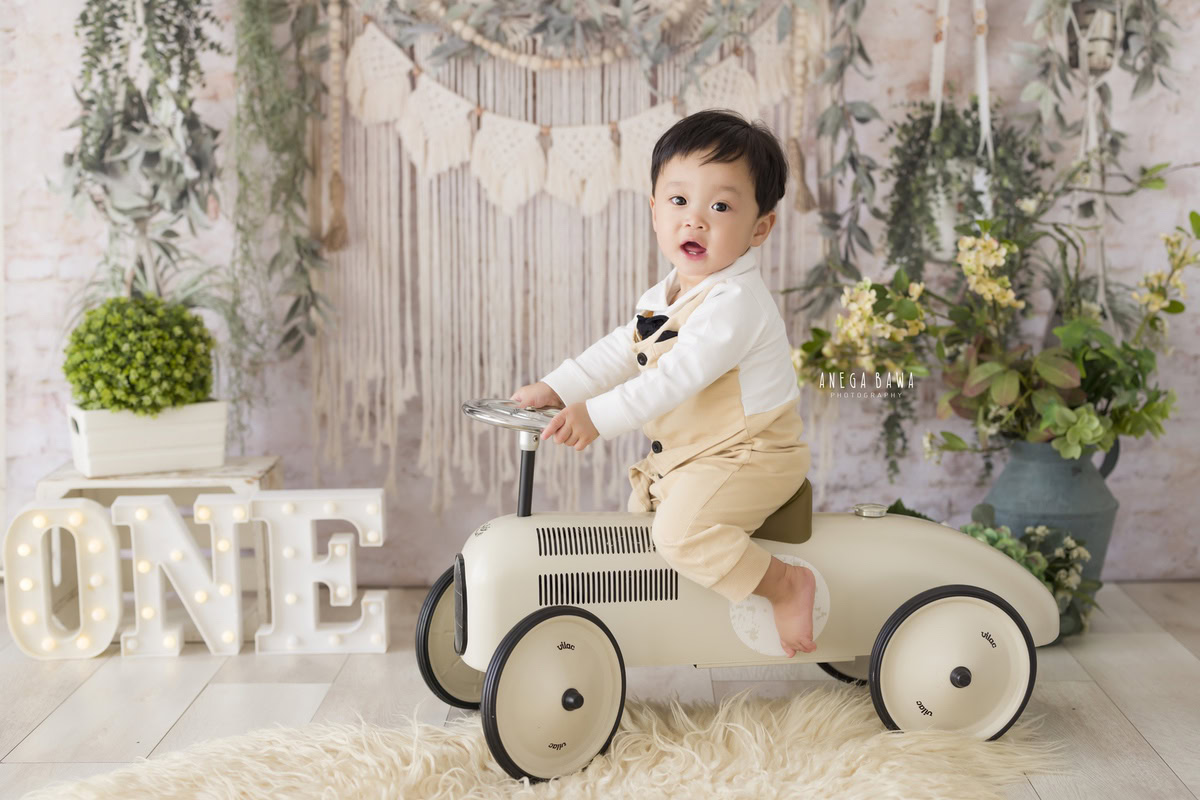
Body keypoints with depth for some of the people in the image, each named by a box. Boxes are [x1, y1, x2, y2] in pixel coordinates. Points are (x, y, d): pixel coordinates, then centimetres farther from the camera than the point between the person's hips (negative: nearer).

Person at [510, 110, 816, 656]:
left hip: (748, 456, -10)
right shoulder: (666, 297, 8)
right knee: (640, 504, 24)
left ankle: (786, 586, -14)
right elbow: (621, 351, 11)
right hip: (682, 454, 10)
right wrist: (557, 389, 0)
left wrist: (599, 416, -35)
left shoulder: (736, 301, -24)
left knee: (681, 530, -27)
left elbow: (679, 375, -32)